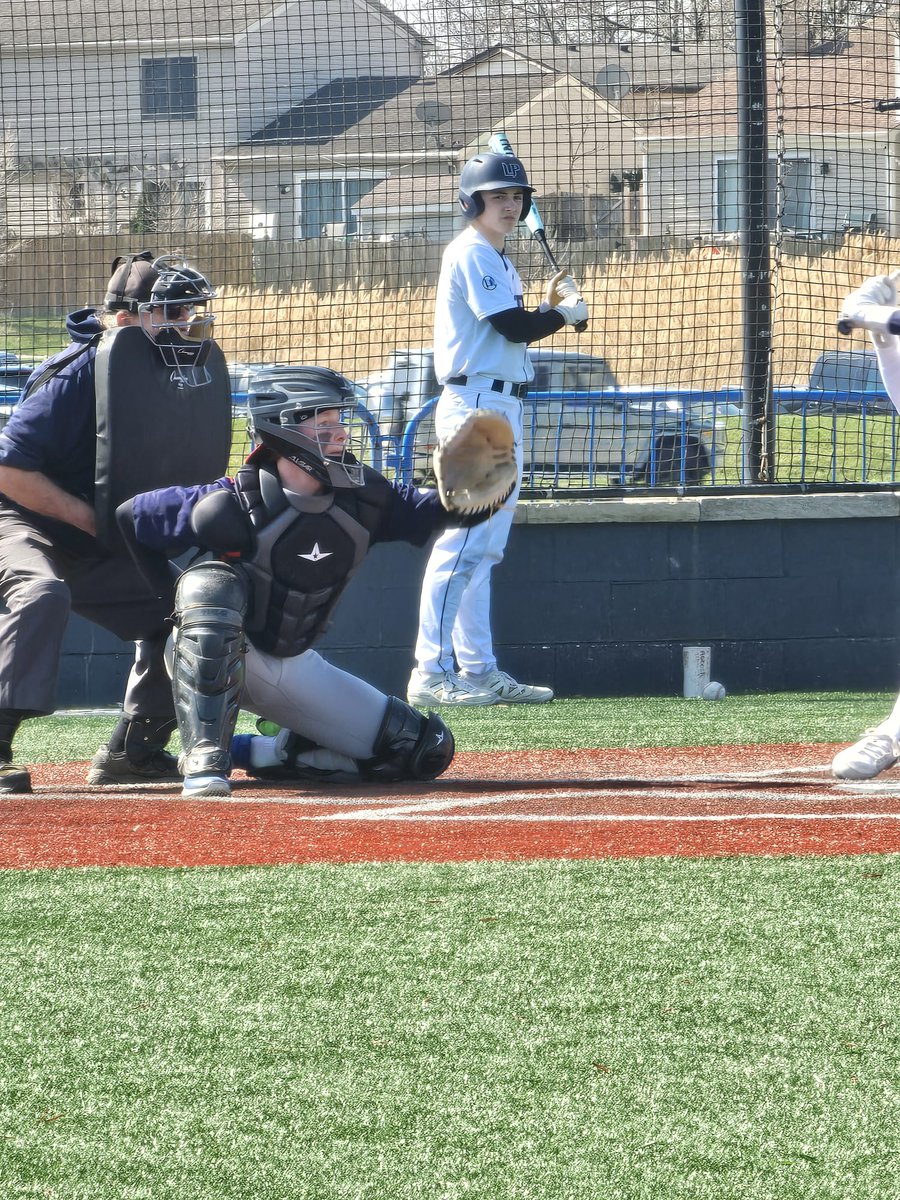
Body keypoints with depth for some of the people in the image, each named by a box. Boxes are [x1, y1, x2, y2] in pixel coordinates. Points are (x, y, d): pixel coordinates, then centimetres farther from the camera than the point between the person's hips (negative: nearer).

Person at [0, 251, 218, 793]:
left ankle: (133, 750, 16)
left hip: (98, 550, 9)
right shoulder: (77, 375, -23)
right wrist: (86, 516, -22)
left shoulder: (163, 375, 2)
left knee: (175, 603, 8)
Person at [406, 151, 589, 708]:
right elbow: (516, 328, -17)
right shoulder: (470, 254, -10)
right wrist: (566, 312, 0)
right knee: (463, 541, -14)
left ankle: (478, 670, 12)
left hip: (504, 406, 10)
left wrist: (551, 306, 6)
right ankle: (432, 673, -16)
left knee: (484, 546, 10)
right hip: (475, 404, -10)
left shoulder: (499, 261, 20)